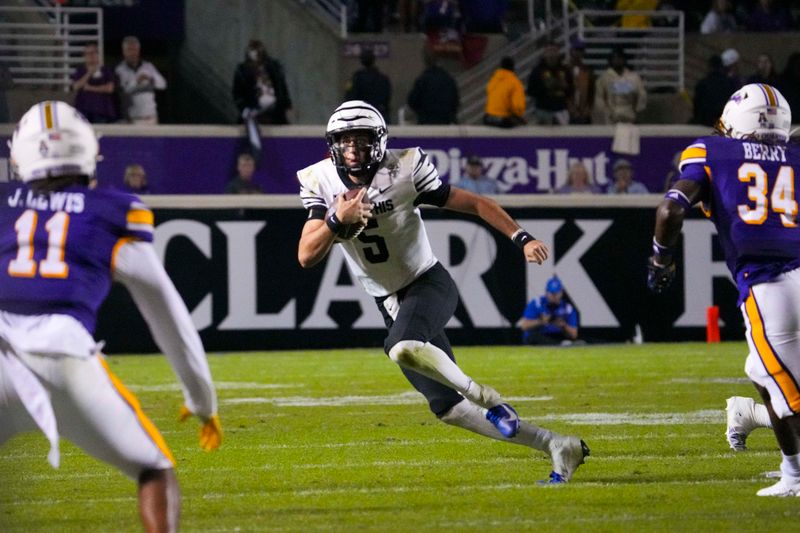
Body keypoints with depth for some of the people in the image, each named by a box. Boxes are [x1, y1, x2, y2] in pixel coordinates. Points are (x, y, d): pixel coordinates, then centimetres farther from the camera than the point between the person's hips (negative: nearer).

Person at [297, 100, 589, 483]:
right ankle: (556, 446, 11)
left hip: (428, 284, -5)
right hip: (390, 304, 5)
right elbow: (306, 257, -11)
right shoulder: (321, 183, -5)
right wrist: (336, 220, -29)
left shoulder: (403, 170, -14)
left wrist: (521, 239, -18)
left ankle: (485, 397, -20)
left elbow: (474, 204, -8)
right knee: (447, 408, 3)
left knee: (401, 348, -38)